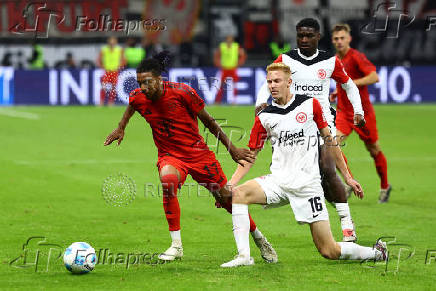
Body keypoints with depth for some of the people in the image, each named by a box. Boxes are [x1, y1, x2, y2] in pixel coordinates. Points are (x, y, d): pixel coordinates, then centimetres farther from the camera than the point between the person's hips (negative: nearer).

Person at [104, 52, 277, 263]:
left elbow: (208, 121, -7)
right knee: (167, 179, -34)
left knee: (227, 198, 2)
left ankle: (259, 238, 30)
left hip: (197, 153, -1)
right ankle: (176, 245, -26)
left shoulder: (182, 93, -20)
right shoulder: (138, 98, -10)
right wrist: (120, 128, 17)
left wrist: (232, 149, -3)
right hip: (169, 156, 1)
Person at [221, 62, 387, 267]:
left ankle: (376, 253, 17)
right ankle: (243, 255, -24)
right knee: (237, 194, -25)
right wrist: (230, 183, -5)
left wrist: (347, 177, 11)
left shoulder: (310, 105, 2)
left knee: (329, 251, -8)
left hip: (308, 183, -3)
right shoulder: (264, 117, 5)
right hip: (278, 180, 3)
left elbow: (329, 140, 10)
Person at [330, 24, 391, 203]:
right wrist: (337, 92, 12)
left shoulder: (355, 57, -14)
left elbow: (374, 77, -23)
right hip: (343, 111, 6)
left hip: (362, 112, -6)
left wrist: (352, 83, -28)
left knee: (374, 151, 8)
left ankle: (385, 186, 28)